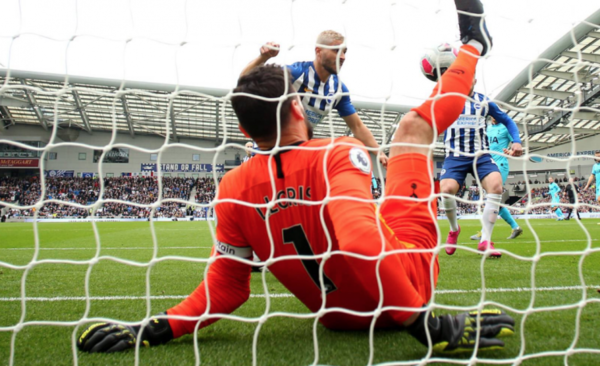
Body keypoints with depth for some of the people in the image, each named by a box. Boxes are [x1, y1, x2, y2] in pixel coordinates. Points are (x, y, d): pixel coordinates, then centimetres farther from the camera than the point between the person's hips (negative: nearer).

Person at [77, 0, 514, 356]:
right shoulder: (341, 154, -27)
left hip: (337, 316, 4)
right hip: (408, 283, -4)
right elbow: (360, 239, -44)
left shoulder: (234, 188, -14)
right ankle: (471, 44, 29)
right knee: (415, 124, 6)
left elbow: (225, 288, -11)